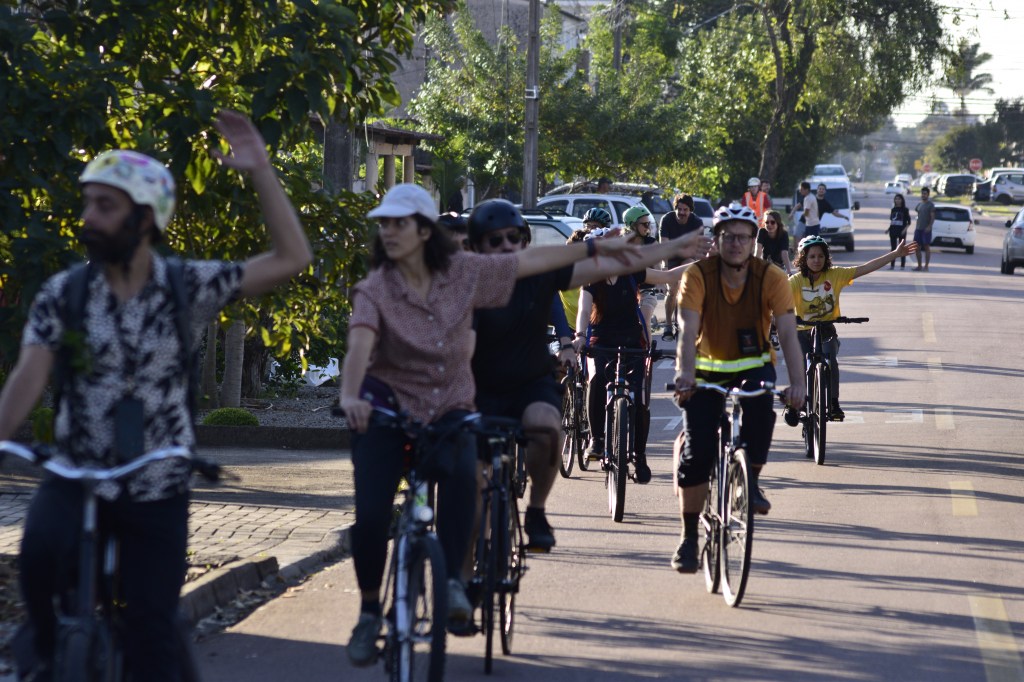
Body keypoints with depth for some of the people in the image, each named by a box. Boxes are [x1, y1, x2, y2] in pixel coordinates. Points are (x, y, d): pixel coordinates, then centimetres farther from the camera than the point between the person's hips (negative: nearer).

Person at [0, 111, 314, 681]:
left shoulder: (190, 287, -4)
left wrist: (260, 170, -16)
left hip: (158, 488, 0)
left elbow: (292, 259, -9)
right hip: (75, 477, 0)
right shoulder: (63, 293, -4)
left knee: (153, 634, -1)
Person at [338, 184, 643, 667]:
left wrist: (594, 248, 11)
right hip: (388, 404, -1)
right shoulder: (376, 288, -13)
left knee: (461, 469, -34)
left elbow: (530, 261, 6)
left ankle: (453, 581, -27)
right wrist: (350, 395, -49)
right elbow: (360, 345, -30)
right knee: (371, 514, -13)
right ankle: (369, 613, 9)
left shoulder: (462, 272, -4)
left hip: (449, 405, 1)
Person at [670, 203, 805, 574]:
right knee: (697, 452, -9)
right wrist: (685, 375, -47)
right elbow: (688, 331, -29)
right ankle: (689, 537, 6)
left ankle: (752, 483, -11)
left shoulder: (771, 278, -16)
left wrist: (797, 383, -39)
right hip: (708, 369, 0)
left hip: (753, 365, 0)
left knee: (760, 407, -33)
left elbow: (788, 333, -24)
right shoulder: (698, 276, -18)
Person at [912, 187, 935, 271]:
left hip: (926, 229, -7)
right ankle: (919, 266, 13)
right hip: (918, 228, 7)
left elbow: (933, 217, -10)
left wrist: (929, 226, -21)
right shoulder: (919, 205, 17)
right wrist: (916, 227, 15)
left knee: (926, 247, -5)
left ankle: (926, 266, -6)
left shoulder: (930, 205, -3)